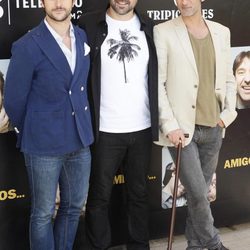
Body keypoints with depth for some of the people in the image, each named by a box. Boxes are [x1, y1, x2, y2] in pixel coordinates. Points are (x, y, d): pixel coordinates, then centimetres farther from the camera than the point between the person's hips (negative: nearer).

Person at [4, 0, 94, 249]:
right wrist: (30, 133, 6)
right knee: (43, 213, 7)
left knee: (73, 207, 17)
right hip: (44, 144, -5)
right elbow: (14, 100, -6)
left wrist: (82, 126, 14)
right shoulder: (27, 46, -13)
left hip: (80, 140, 5)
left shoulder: (83, 37, 4)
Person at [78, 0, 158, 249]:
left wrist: (160, 120, 5)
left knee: (138, 192, 14)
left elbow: (158, 75, 10)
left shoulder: (149, 27, 5)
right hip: (104, 130, -3)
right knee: (99, 195, 7)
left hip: (142, 128, 3)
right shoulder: (88, 24, -4)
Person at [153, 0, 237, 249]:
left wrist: (228, 113, 3)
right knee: (197, 193, -3)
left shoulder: (221, 32, 10)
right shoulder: (163, 32, -4)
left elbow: (228, 79, 16)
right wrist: (169, 124, -14)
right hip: (181, 128, -4)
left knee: (199, 192, 13)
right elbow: (157, 83, -8)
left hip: (213, 128, 4)